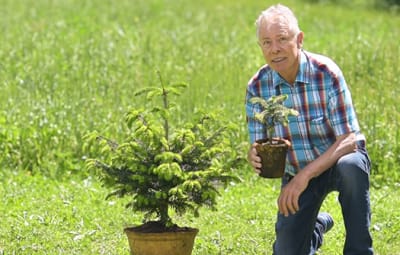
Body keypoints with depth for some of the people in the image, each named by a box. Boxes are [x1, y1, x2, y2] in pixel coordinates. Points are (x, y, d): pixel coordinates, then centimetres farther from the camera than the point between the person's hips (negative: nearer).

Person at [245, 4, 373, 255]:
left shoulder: (326, 73, -23)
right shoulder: (257, 87, -12)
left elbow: (349, 139, -27)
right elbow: (257, 146, -8)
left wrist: (306, 175, -38)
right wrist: (255, 157, -34)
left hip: (338, 161, -3)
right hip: (296, 174, 4)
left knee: (351, 167, -39)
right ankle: (318, 225, 34)